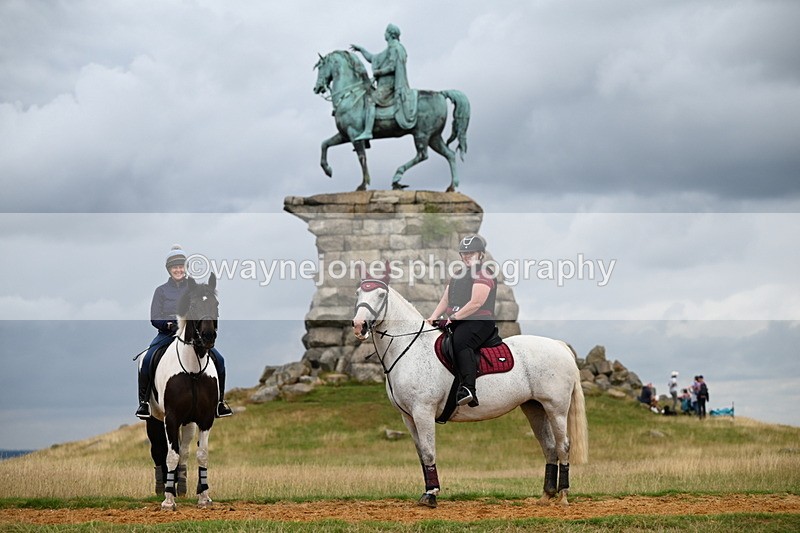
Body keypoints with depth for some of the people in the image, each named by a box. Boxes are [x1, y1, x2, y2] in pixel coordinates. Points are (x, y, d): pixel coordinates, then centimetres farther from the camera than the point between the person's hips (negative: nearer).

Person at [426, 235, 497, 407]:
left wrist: (454, 317, -17)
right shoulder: (457, 276, 25)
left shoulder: (484, 275, -4)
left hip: (479, 322, -10)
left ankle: (468, 388, -49)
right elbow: (445, 301, 22)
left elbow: (476, 303, -15)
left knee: (460, 342, -36)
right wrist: (433, 317, 4)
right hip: (456, 323, 10)